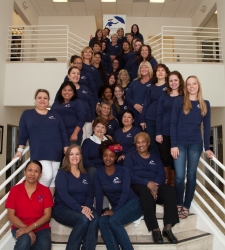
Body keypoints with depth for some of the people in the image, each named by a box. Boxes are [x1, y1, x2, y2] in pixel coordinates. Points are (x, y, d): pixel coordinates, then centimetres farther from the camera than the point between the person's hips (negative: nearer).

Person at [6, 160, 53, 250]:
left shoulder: (45, 191, 2)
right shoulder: (15, 190, 2)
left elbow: (47, 215, -3)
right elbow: (11, 215, -2)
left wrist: (29, 228, -18)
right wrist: (26, 229, -16)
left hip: (40, 228, 1)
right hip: (20, 227, 0)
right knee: (25, 241, -35)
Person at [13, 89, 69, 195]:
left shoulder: (55, 114, 14)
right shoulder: (27, 114, 9)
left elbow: (63, 133, 11)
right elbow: (23, 134, 7)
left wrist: (66, 149, 3)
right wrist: (20, 150, 2)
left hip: (56, 152, 4)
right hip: (39, 153, -3)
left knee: (54, 178, 5)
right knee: (47, 176, -17)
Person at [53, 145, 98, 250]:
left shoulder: (85, 175, 15)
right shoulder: (62, 173, 0)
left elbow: (90, 194, 7)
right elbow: (63, 195, -14)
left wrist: (87, 207, -16)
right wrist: (80, 209, -25)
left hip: (83, 208, 4)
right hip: (63, 208, -4)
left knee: (94, 218, -29)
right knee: (84, 219, -33)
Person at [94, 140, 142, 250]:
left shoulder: (123, 171, -7)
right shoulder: (98, 173, 0)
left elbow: (125, 193, -14)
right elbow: (99, 195, -3)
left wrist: (114, 211, -21)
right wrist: (98, 213, -11)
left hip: (132, 204, -3)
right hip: (116, 207, 3)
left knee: (113, 220, -30)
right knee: (102, 221, -27)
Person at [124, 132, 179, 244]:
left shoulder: (155, 157, 21)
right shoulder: (130, 156, 12)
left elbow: (161, 174, 7)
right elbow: (129, 175, -4)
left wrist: (155, 185, -16)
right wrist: (147, 183, -18)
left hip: (155, 185, 3)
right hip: (138, 185, -3)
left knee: (170, 190, -27)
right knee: (147, 193, -37)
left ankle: (167, 227, -26)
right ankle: (155, 229, -31)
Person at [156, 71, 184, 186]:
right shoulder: (164, 96, 6)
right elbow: (159, 115, 2)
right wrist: (158, 133, -6)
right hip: (164, 132, 1)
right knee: (164, 157, 6)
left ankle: (172, 183, 20)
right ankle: (165, 182, 23)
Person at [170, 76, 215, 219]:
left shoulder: (205, 104, 8)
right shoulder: (179, 101, 0)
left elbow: (207, 127, 8)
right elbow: (173, 123, -3)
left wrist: (207, 147, 3)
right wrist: (173, 144, -10)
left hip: (195, 144, 2)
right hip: (180, 143, -2)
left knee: (191, 175, 8)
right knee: (179, 176, -3)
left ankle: (186, 206, 21)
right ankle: (179, 204, 19)